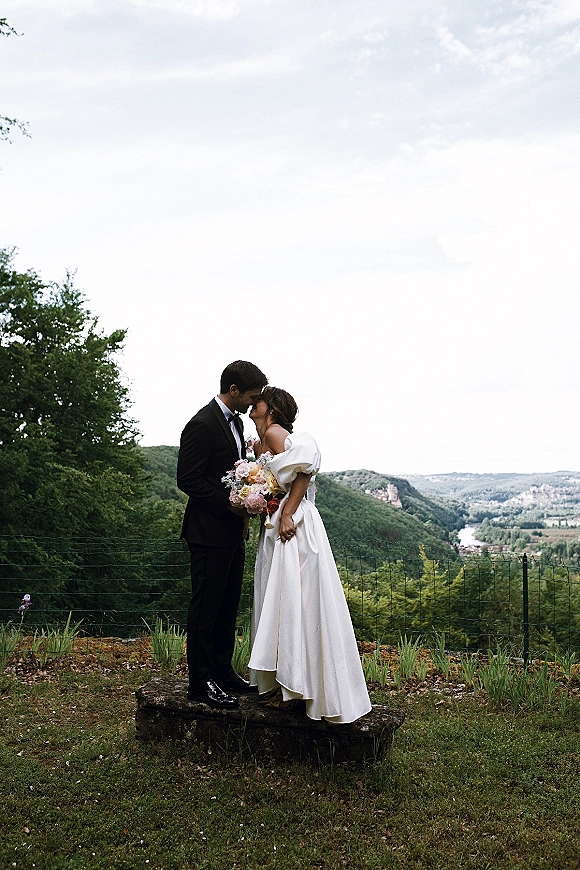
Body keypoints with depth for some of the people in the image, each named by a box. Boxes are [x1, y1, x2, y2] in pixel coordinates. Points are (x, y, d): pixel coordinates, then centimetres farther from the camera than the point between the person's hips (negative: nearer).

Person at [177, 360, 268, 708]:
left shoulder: (236, 422, 12)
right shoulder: (202, 425, -17)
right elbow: (188, 480, -19)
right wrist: (230, 504, -20)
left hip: (233, 531, 9)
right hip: (210, 532, -9)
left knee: (228, 605, 16)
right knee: (206, 607, 0)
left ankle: (223, 671, 29)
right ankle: (201, 682, 11)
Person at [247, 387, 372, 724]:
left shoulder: (274, 433, -8)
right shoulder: (258, 443, 18)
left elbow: (305, 468, -18)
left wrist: (288, 513, -20)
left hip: (294, 526, -10)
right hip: (276, 529, 10)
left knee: (292, 601, -4)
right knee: (278, 601, 12)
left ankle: (295, 687, 5)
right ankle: (282, 683, 22)